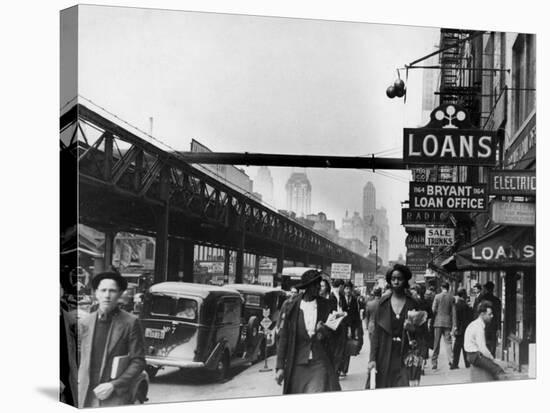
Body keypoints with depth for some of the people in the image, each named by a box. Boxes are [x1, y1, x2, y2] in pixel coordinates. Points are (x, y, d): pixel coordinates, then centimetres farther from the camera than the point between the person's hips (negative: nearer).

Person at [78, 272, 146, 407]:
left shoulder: (130, 323, -2)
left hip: (115, 398, -3)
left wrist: (113, 385, -10)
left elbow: (138, 361, -2)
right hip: (85, 397, 3)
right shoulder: (84, 323, 8)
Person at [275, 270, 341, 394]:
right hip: (297, 364, -1)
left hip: (320, 364, 1)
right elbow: (283, 337, 1)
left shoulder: (325, 305, 4)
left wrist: (326, 331, -12)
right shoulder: (292, 307, -1)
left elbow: (334, 334, 13)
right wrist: (280, 366, -2)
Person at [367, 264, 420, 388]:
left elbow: (418, 334, 6)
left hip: (404, 356, -1)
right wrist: (372, 359, -4)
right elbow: (376, 333, 2)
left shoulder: (412, 304, 3)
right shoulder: (384, 302, 4)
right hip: (384, 356, 1)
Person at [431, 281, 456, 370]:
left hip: (438, 322, -1)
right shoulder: (452, 297, 1)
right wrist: (454, 325, 5)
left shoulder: (437, 296, -4)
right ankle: (451, 360, -9)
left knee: (436, 343, 5)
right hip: (448, 322, 1)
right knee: (448, 342, 5)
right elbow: (453, 312, 2)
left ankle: (434, 362, 6)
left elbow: (433, 309, -5)